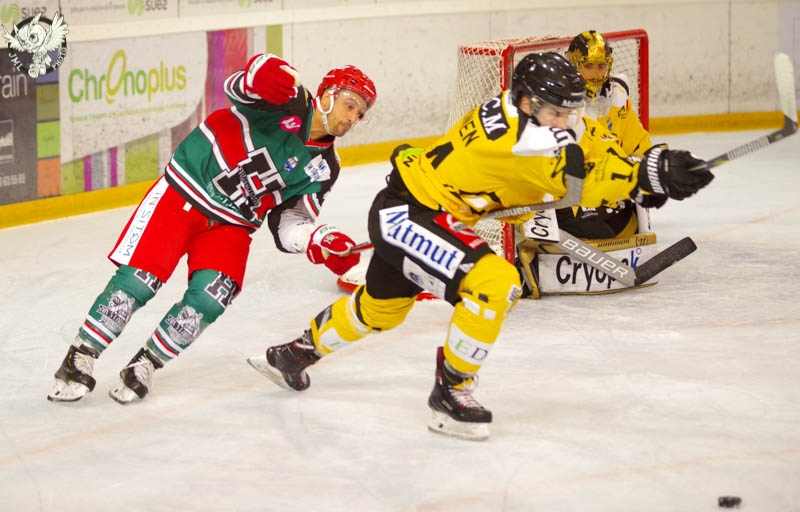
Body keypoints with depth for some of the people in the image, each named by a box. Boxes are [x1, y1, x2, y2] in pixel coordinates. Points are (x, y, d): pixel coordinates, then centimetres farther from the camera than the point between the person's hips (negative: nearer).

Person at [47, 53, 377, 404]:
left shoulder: (322, 168, 2)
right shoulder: (288, 102, -13)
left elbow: (288, 224, 3)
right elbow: (238, 87, -32)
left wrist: (321, 244, -18)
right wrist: (262, 75, -56)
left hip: (230, 226, 5)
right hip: (182, 194, -5)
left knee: (210, 297, -17)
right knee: (138, 280, -12)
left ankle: (145, 364, 2)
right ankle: (79, 361, 3)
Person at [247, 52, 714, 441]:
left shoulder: (525, 120, -1)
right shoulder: (514, 131, -30)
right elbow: (577, 174, -35)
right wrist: (650, 173, -42)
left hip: (405, 214, 11)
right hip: (407, 212, -11)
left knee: (381, 308, 31)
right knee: (494, 282, -26)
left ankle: (298, 351, 55)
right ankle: (450, 391, -11)